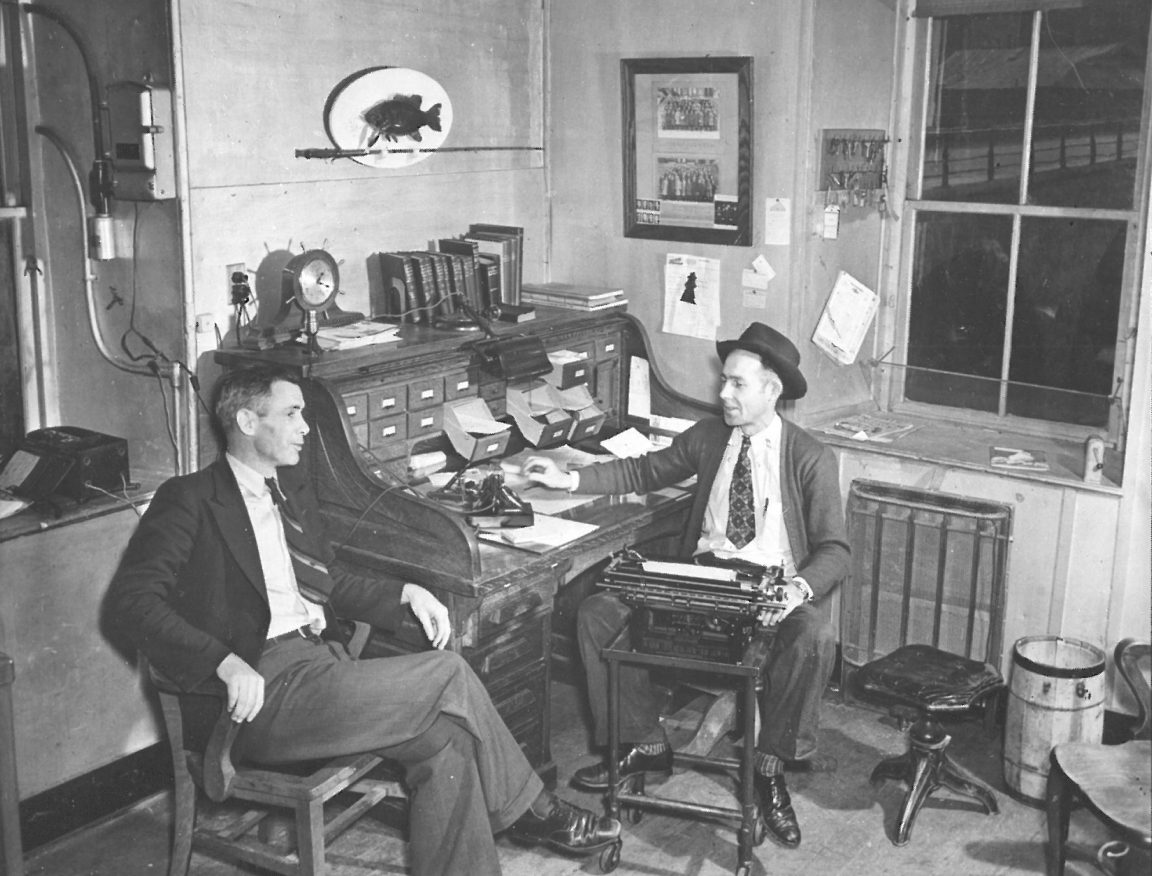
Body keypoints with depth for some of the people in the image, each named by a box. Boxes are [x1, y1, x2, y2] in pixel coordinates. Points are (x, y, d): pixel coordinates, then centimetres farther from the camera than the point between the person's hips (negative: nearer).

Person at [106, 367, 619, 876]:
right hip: (260, 690, -8)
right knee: (449, 674, -17)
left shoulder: (294, 494, 21)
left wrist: (405, 594, 10)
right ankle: (530, 811, 1)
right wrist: (226, 662, -29)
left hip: (321, 660, 8)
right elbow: (131, 600, -14)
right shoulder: (190, 499, -4)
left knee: (445, 738, -18)